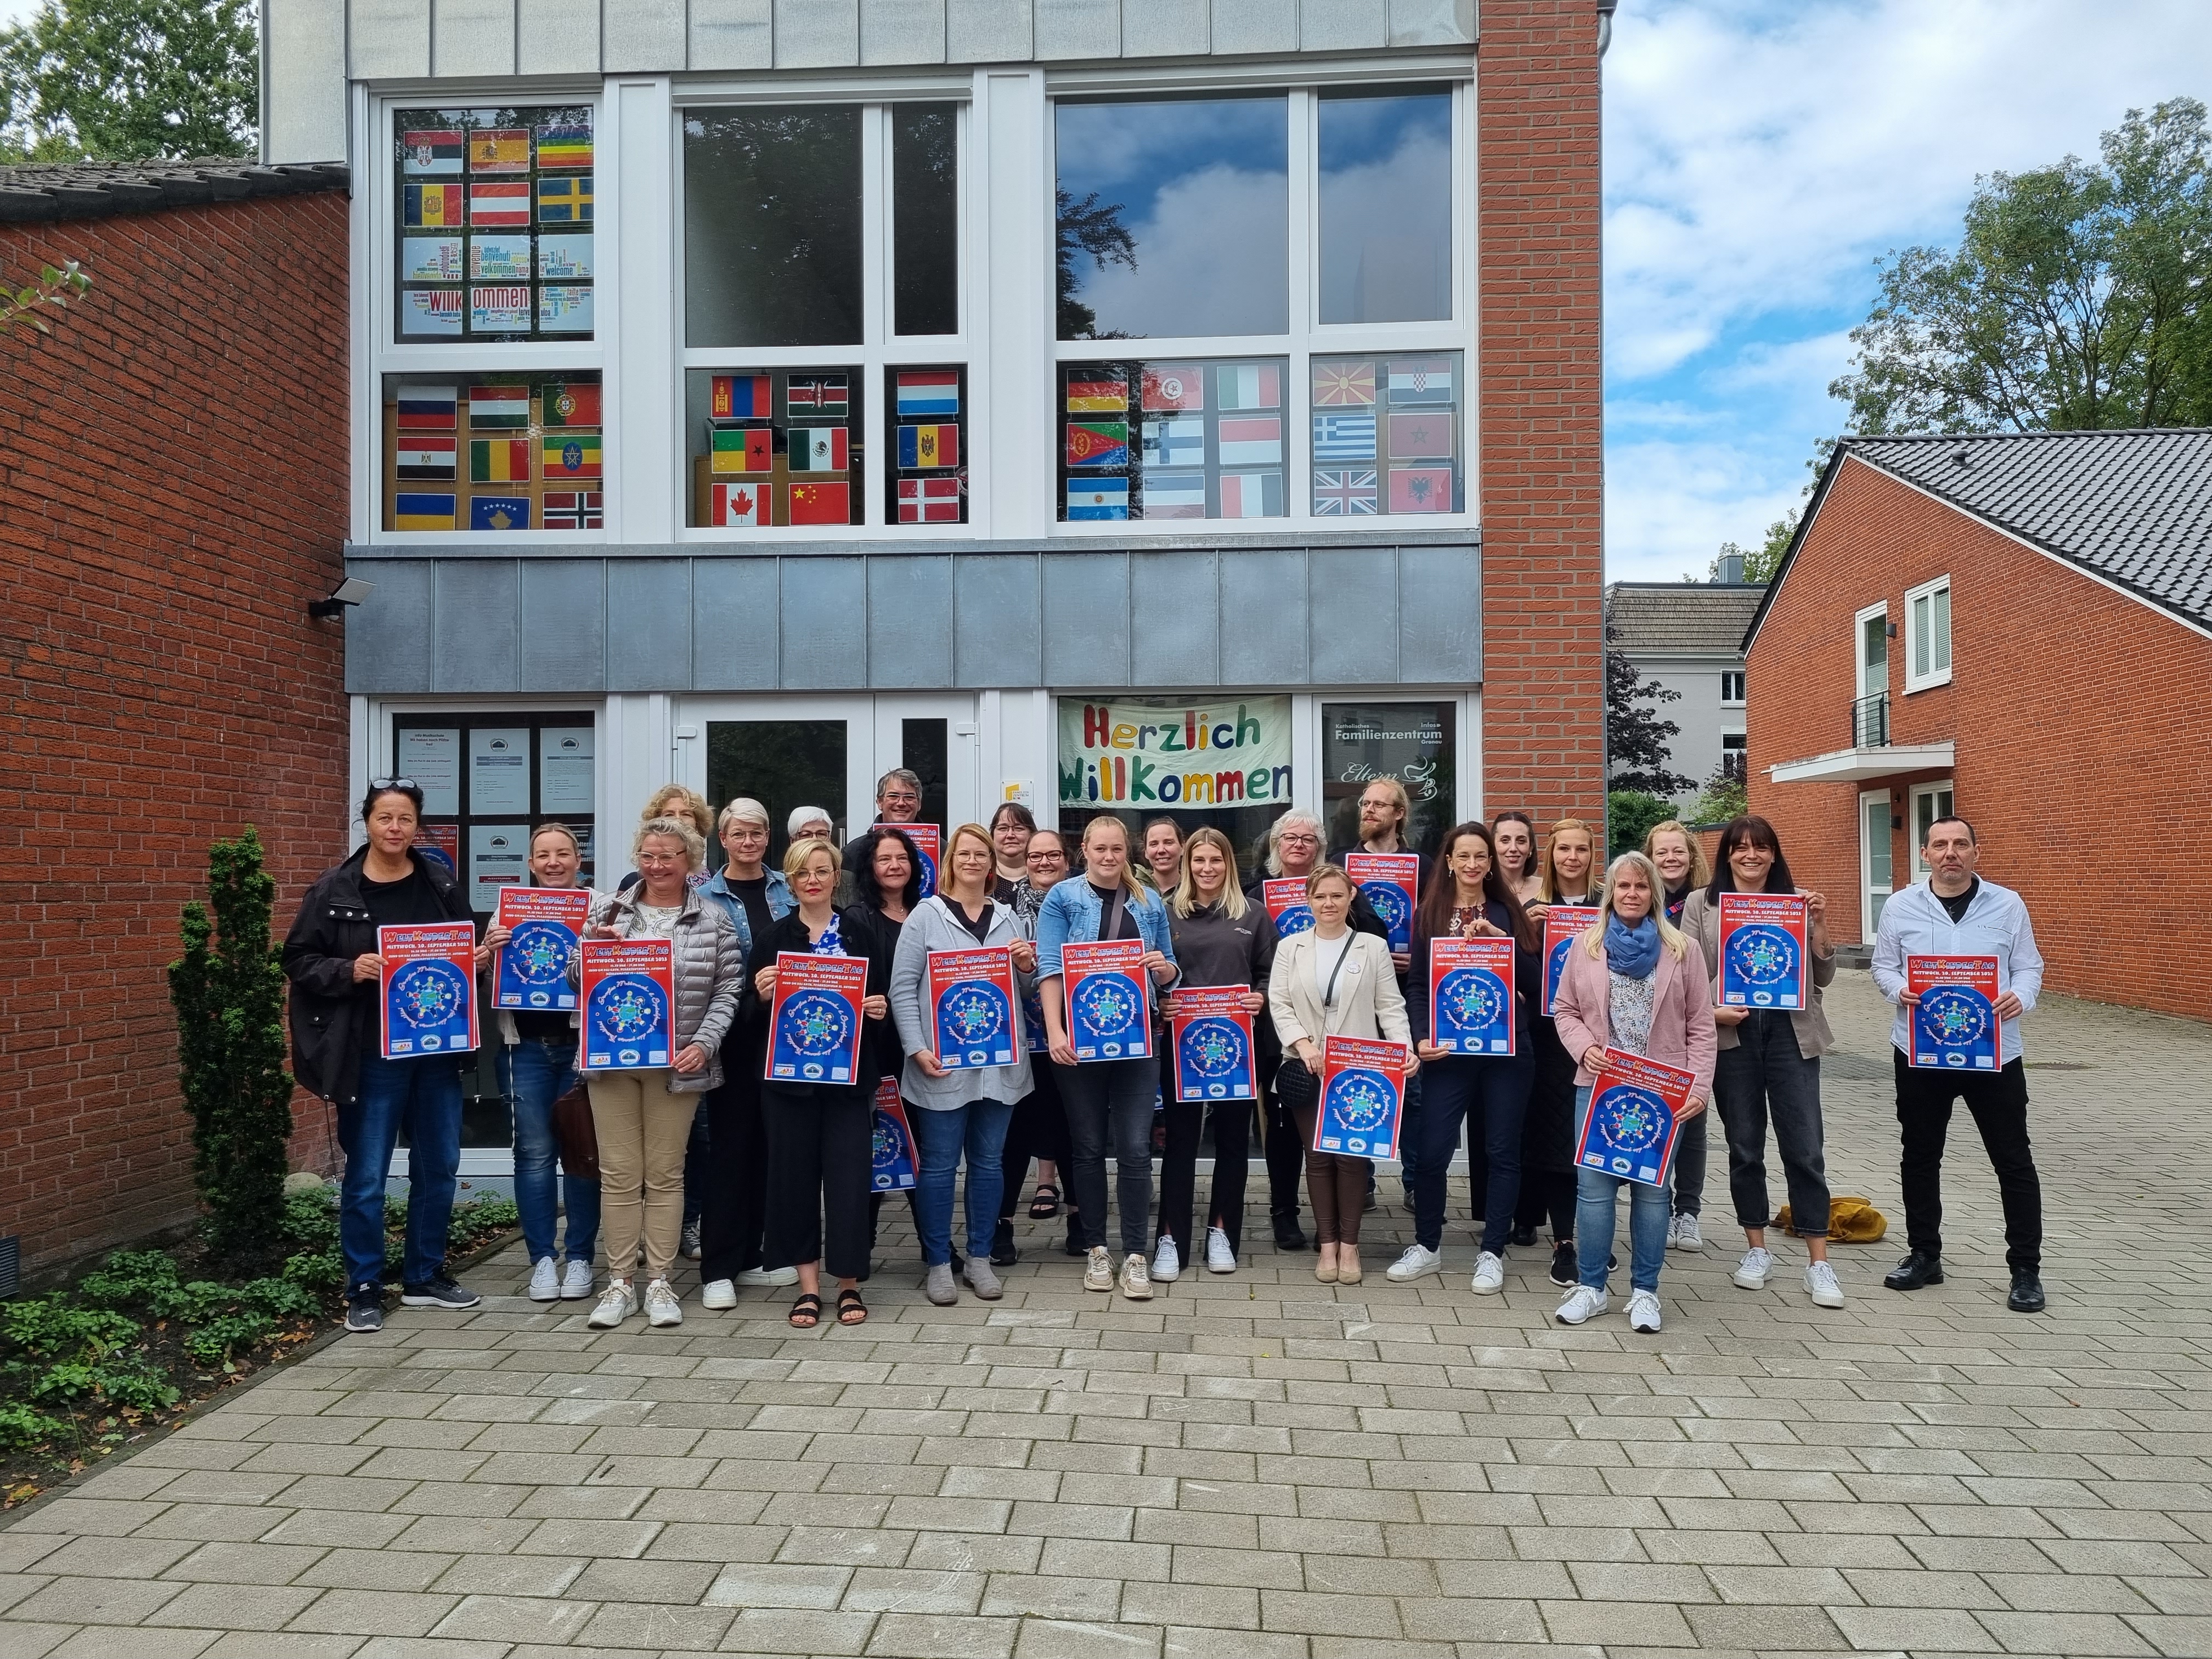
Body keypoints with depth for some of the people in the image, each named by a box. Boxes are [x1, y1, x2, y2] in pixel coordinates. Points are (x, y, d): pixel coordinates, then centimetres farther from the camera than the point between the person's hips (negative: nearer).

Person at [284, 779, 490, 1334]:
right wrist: (349, 971, -18)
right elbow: (298, 960, -2)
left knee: (438, 1166, 12)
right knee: (366, 1177, 2)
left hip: (438, 1049, 4)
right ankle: (364, 1288, 17)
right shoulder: (335, 889, -4)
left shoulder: (442, 882, 5)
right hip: (372, 1054, -4)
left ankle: (424, 1276, 27)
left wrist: (477, 960, -4)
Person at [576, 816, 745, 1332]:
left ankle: (660, 1282, 15)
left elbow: (727, 990, 0)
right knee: (619, 1174, 5)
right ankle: (619, 1283, 15)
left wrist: (704, 1044, -12)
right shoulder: (608, 910, 5)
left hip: (678, 1063, -1)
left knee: (665, 1174, 6)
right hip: (612, 1058, 2)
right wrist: (594, 948, -12)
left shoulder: (713, 920, 1)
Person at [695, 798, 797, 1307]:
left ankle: (750, 1256, 21)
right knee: (729, 1142, -1)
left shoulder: (785, 888, 9)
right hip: (731, 1032, -3)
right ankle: (718, 1269, 6)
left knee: (768, 1140, 9)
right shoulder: (707, 896, -1)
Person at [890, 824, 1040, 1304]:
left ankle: (980, 1258, 22)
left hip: (999, 1060, 4)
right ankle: (938, 1263, 13)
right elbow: (903, 987, -4)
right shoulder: (926, 915, -1)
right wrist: (917, 1048, -14)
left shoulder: (1006, 918, 12)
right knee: (939, 1165, 2)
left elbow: (1024, 989, 19)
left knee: (989, 1161, 10)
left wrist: (1028, 966, -3)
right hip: (943, 1063, -4)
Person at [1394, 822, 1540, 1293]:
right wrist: (1421, 1038, -8)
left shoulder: (1508, 913, 7)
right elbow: (1419, 986, 5)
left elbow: (1535, 979, 0)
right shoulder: (1429, 915, 6)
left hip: (1507, 1048, 0)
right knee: (1433, 1150, 0)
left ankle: (1491, 1253, 16)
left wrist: (1501, 940, -13)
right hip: (1448, 1049, 0)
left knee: (1502, 1150, 5)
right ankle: (1427, 1246, 18)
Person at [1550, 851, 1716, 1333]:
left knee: (1652, 1189, 5)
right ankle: (1590, 1287, 14)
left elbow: (1700, 1026, 3)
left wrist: (1699, 1086, -6)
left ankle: (1645, 1291, 17)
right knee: (1594, 1187, 1)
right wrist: (1585, 1048, -10)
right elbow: (1565, 1011, 9)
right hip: (1598, 1085, 1)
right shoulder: (1585, 945, 6)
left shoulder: (1680, 950, 4)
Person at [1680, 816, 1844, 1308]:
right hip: (1731, 1033, 0)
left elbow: (1822, 977, 8)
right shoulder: (1701, 903, 4)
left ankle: (1818, 1263, 6)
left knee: (1804, 1148, -1)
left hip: (1791, 1032, 0)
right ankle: (1756, 1250, 22)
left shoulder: (1796, 902, 8)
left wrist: (1820, 930, -7)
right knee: (1744, 1147, 9)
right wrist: (1711, 1011, -15)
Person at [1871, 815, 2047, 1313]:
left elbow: (2029, 966, 2)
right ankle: (1924, 1254, 26)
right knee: (1920, 1157, 12)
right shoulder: (1900, 907, 2)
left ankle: (2026, 1269, 16)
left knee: (2014, 1161, 5)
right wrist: (1899, 990, -16)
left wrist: (2021, 998, -19)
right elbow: (1883, 966, 5)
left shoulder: (2007, 904, 1)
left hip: (1994, 1053, -1)